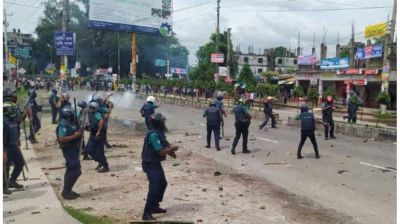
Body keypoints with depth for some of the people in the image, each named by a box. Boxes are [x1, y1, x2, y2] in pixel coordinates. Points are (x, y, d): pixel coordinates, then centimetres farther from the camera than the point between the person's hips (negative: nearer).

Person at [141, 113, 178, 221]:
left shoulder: (159, 133, 7)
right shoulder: (153, 135, -25)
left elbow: (165, 145, 12)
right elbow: (161, 152, -25)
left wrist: (171, 151, -8)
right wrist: (172, 148, -10)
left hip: (156, 164, 10)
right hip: (150, 165, -10)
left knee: (162, 184, 20)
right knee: (154, 188, -14)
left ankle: (154, 206, 31)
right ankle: (147, 213, -8)